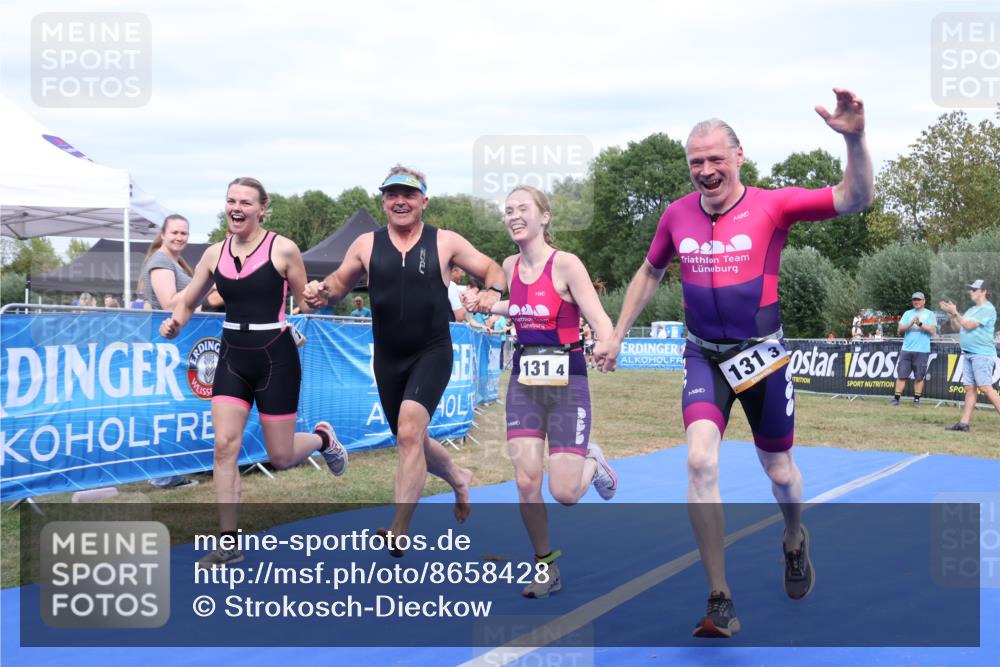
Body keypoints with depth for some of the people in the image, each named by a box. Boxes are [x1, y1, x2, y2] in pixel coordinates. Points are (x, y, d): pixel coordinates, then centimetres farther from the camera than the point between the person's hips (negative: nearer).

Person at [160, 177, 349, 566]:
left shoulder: (283, 250, -8)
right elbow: (188, 302, 14)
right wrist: (174, 324, -5)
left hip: (275, 357, -4)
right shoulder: (215, 254, 4)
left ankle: (322, 438, 38)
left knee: (280, 456, 3)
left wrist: (312, 305, -20)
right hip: (233, 357, 4)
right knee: (224, 445, -8)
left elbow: (306, 303, 2)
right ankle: (229, 544, 0)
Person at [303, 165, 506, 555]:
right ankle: (458, 478, 47)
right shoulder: (366, 245, 5)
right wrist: (320, 293, -9)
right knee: (410, 442, 15)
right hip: (388, 358, 4)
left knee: (410, 431, -22)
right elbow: (340, 283, 15)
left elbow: (492, 270, 8)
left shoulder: (445, 242, -1)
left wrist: (493, 292, -15)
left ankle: (399, 532, -18)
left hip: (432, 353, -4)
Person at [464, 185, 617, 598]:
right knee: (526, 482, -5)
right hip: (524, 382, 5)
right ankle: (546, 568, 14)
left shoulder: (566, 264, -14)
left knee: (564, 493, -7)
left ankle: (592, 463, 29)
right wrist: (483, 305, 10)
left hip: (566, 384, -5)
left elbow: (600, 322, -17)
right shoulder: (510, 266, 5)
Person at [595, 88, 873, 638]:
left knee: (778, 471, 12)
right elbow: (650, 273, 17)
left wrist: (855, 140, -37)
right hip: (704, 355, 2)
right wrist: (616, 335, 16)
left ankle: (794, 542, 49)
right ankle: (720, 603, -13)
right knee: (700, 460, -19)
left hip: (762, 355, -1)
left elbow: (854, 199, -21)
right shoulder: (677, 215, -1)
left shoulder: (772, 205, -11)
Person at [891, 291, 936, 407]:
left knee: (919, 377, 0)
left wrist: (920, 324, -17)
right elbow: (899, 329, 5)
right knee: (901, 375, 0)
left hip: (922, 351, -2)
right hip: (906, 350, 2)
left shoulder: (929, 314, 7)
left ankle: (917, 399, 9)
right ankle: (896, 398, 3)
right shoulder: (908, 313, 14)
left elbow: (933, 330, -5)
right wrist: (910, 324, -12)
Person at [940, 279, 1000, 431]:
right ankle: (964, 423, 4)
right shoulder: (972, 310, 20)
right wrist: (951, 314, 8)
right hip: (968, 354, 9)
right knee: (969, 389, 6)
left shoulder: (987, 309, -9)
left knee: (985, 388, -13)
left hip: (982, 354, -9)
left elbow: (968, 326, -16)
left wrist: (955, 312, -11)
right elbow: (958, 326, 22)